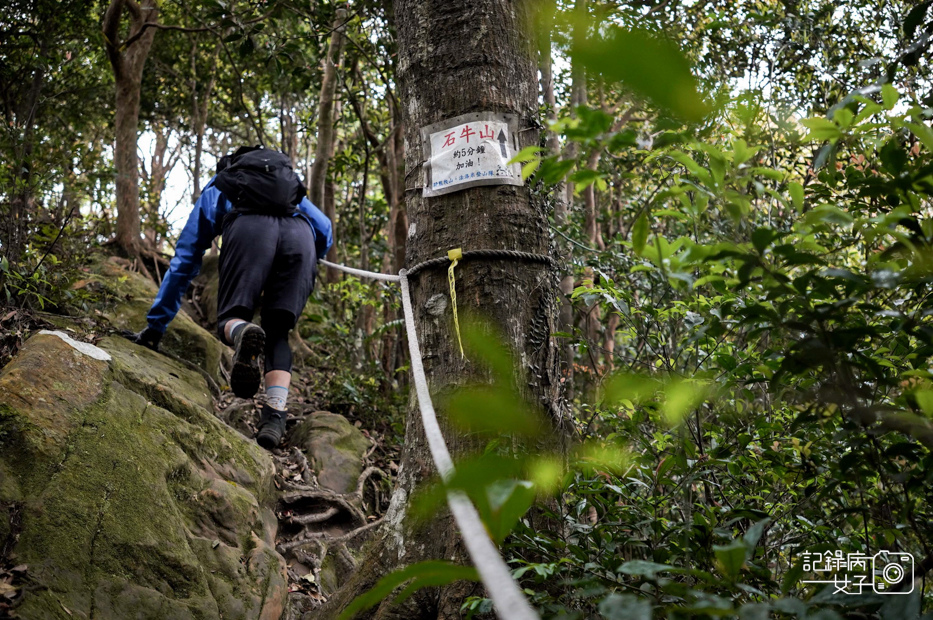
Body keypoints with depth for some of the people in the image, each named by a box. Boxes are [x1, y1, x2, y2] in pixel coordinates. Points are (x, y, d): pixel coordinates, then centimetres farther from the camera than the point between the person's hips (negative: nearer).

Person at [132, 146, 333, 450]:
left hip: (249, 229, -2)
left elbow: (183, 262, 37)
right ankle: (275, 415, -11)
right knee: (277, 335, 11)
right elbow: (326, 231, 29)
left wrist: (155, 325, 39)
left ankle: (243, 334, -34)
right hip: (300, 235, 2)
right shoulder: (291, 183, 45)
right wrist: (303, 270, 47)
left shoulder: (216, 189, 39)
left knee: (230, 318, 4)